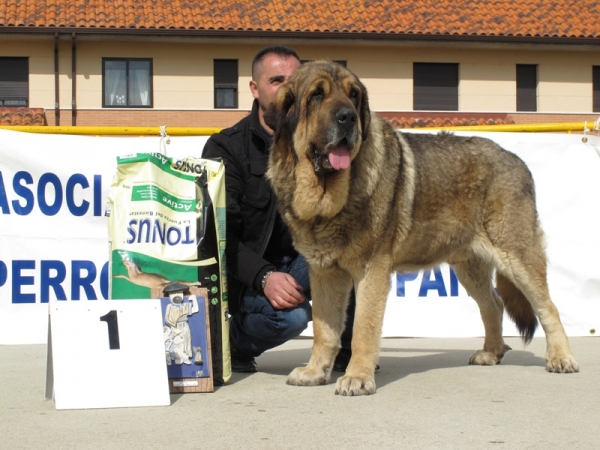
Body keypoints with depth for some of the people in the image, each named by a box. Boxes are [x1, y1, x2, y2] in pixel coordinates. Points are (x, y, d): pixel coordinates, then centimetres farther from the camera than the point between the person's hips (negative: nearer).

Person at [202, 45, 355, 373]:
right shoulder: (226, 148, -9)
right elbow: (220, 234, -17)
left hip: (303, 262, 4)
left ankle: (347, 347, -8)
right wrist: (264, 277, -32)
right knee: (290, 315, -34)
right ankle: (235, 342, 0)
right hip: (248, 275, -4)